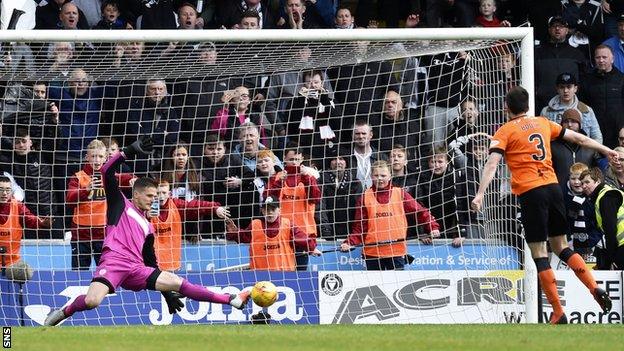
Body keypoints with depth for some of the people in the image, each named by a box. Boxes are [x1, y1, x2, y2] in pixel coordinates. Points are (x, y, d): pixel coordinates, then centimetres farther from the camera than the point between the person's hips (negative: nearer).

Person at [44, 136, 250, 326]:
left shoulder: (148, 228, 30)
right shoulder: (120, 205, 16)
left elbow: (151, 263, 32)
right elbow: (107, 172, 3)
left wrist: (167, 294, 27)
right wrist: (130, 151, -6)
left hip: (136, 271, 5)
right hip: (114, 262, -5)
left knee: (177, 282, -7)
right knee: (92, 301, -32)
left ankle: (230, 301, -9)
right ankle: (63, 313, -3)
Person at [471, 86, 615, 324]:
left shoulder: (505, 131, 2)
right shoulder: (543, 123, 15)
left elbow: (492, 164, -11)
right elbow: (577, 138, 23)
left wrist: (480, 194, -17)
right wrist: (606, 150, 35)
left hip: (530, 193, -5)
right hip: (553, 187, 5)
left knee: (539, 253, -1)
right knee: (560, 247, 17)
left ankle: (558, 313, -5)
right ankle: (595, 289, 0)